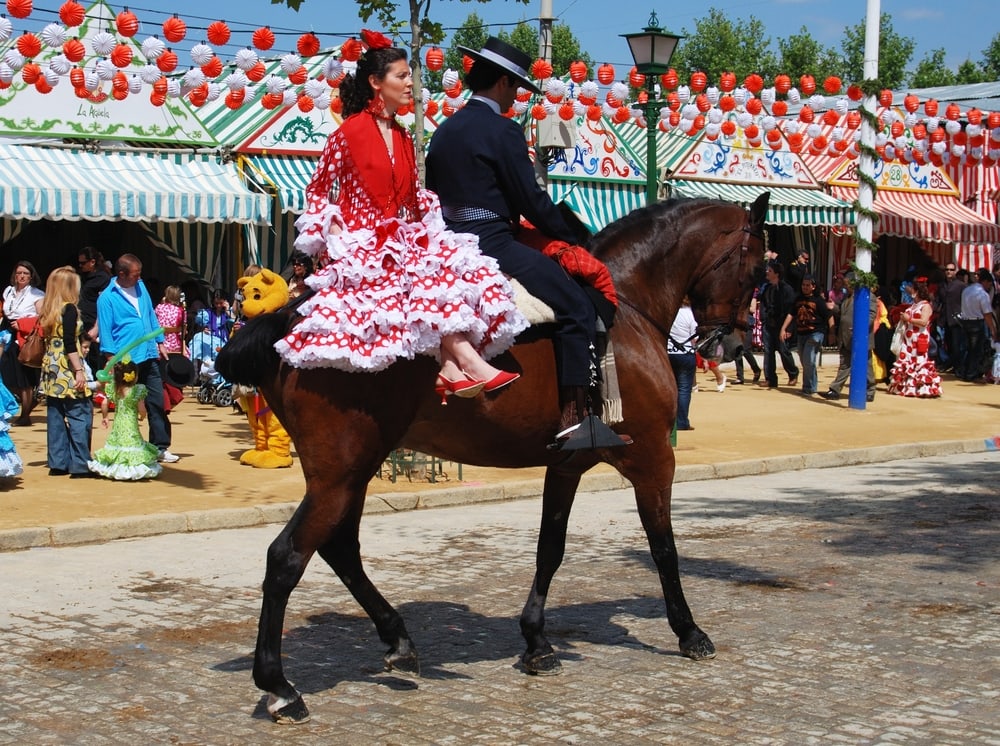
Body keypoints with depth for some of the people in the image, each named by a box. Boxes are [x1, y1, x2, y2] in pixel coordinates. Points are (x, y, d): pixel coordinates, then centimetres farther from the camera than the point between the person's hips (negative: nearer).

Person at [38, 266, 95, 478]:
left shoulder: (48, 311, 11)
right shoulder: (69, 309, -10)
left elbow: (49, 341, 13)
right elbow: (69, 344, -17)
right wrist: (79, 370, -18)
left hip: (51, 371, 8)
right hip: (67, 372, -8)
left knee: (55, 417, 9)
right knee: (80, 416, -5)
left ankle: (57, 462, 12)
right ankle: (80, 464, -6)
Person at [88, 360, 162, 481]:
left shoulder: (113, 389, 2)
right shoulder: (138, 390, -11)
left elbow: (104, 404, 3)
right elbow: (141, 409, -10)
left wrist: (104, 417, 19)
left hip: (117, 427, 5)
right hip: (131, 428, -5)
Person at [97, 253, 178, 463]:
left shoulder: (140, 286, 11)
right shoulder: (107, 298, -7)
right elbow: (105, 331, -8)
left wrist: (160, 342, 16)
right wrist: (112, 360, -13)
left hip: (149, 355, 6)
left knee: (157, 402, 6)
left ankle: (160, 447, 12)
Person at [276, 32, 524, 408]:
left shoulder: (403, 137, 15)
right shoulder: (349, 132, -4)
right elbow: (317, 190, 0)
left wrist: (430, 216, 3)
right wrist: (335, 232, -13)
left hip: (400, 237, 6)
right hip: (360, 243, -6)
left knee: (451, 260, -23)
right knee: (428, 274, -31)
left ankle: (451, 367, -36)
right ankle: (468, 358, -39)